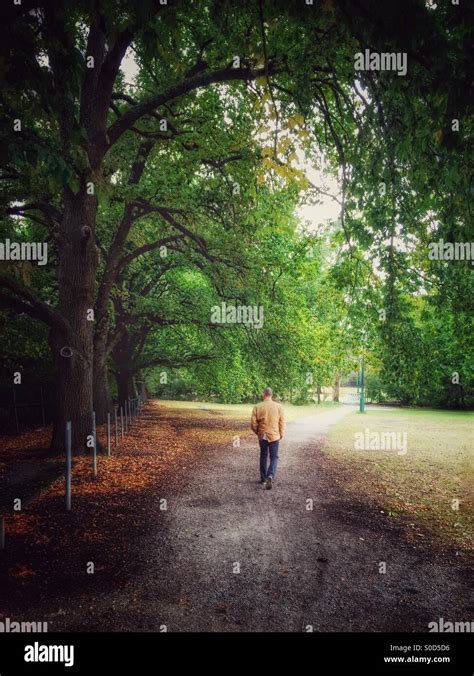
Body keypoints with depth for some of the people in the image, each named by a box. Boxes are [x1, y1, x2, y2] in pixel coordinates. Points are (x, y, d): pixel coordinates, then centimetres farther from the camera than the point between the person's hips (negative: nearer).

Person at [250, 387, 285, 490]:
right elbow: (282, 423, -4)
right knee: (274, 457, 5)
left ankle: (263, 478, 25)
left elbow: (253, 424, -6)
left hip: (262, 436, 1)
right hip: (274, 436, -1)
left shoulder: (257, 407, -8)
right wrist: (281, 435, 11)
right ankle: (270, 476, -16)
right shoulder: (279, 406, -8)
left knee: (263, 456, 18)